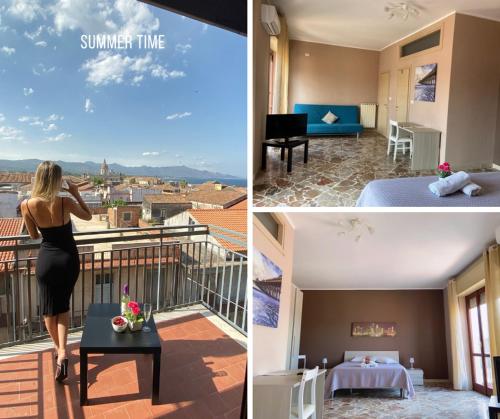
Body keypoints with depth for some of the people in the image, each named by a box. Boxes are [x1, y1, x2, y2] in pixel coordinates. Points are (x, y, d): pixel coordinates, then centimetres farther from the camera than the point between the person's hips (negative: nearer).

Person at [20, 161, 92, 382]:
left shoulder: (27, 205, -11)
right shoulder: (65, 202, -17)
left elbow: (34, 235, 3)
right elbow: (88, 216, 3)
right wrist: (75, 193, 3)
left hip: (47, 259, 1)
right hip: (69, 259, 0)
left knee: (49, 310, 18)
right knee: (63, 306, 15)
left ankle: (58, 348, 34)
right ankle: (62, 352, 2)